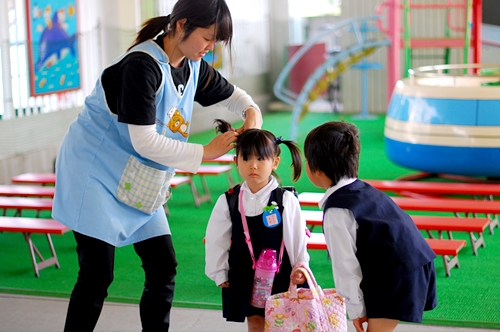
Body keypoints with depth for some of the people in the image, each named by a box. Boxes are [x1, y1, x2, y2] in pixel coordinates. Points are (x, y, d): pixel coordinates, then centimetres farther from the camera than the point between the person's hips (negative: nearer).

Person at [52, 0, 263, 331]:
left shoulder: (193, 66, 3)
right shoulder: (142, 65, -23)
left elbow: (231, 93, 21)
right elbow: (144, 141, -25)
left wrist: (252, 112, -3)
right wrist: (205, 152, -18)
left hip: (139, 183, 8)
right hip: (96, 173, -8)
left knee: (164, 266, 4)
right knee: (97, 275, -9)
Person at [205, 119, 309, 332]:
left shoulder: (286, 200, -9)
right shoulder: (228, 201, -3)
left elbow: (297, 238, -2)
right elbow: (216, 240, 4)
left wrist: (300, 267, -5)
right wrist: (220, 274, 5)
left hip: (279, 275, -2)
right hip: (244, 275, 2)